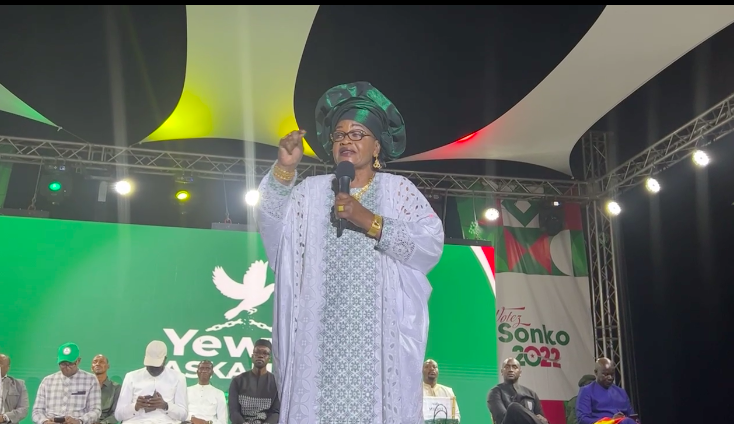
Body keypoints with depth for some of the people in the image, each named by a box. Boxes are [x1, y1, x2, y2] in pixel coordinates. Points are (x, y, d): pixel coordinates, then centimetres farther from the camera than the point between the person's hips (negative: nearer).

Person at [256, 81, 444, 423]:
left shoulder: (398, 189, 8)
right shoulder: (311, 191, 15)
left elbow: (431, 245, -5)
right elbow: (273, 223, -2)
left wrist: (370, 222, -13)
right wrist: (284, 169, -16)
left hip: (380, 333, -1)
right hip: (323, 334, 2)